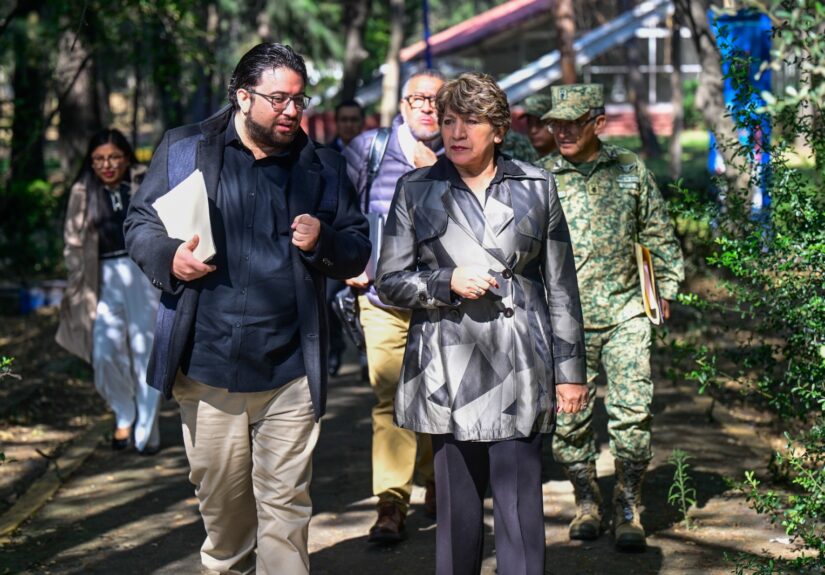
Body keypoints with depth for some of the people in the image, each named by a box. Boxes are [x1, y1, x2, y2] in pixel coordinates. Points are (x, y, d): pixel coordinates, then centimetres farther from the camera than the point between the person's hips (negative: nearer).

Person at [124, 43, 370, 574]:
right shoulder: (185, 149, 5)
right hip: (206, 366, 0)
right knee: (219, 495, 13)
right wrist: (169, 258, -12)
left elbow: (358, 253, 10)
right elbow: (141, 225, 9)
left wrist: (323, 242, -12)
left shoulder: (324, 167, 8)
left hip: (290, 371, 0)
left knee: (285, 503, 1)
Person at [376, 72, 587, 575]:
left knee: (520, 505, -5)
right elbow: (390, 281, 6)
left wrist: (570, 368, 9)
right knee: (457, 502, 4)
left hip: (519, 371, 0)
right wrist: (448, 283, -11)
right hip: (448, 370, 1)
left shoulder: (536, 186, 8)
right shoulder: (416, 190, 7)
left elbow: (561, 286, 11)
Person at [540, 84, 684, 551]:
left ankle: (629, 507, 5)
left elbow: (659, 234, 15)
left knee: (633, 413, -8)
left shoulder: (630, 170, 6)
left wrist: (667, 289, 13)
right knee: (568, 419, 2)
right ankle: (587, 501, 20)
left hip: (625, 314, 0)